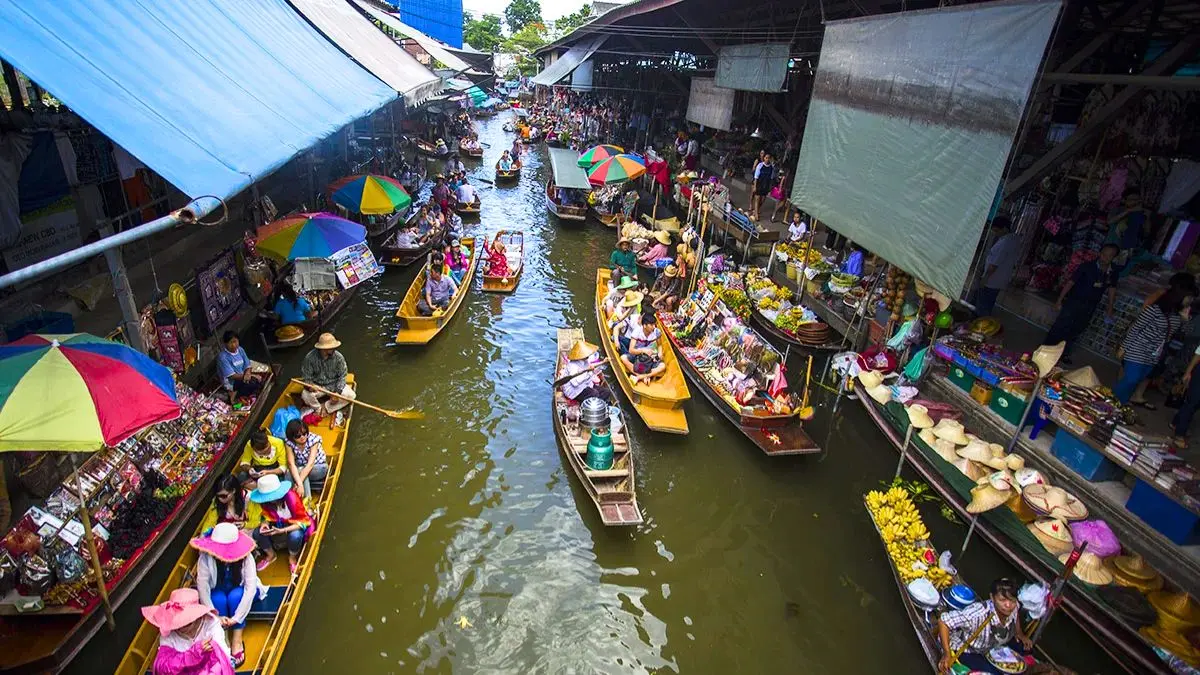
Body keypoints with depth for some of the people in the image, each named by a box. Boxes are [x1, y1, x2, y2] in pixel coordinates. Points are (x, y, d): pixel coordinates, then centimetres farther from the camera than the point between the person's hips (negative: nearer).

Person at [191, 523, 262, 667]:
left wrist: (237, 617, -39)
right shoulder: (205, 557, -27)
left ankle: (237, 640, -19)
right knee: (219, 599, -31)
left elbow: (251, 587, -32)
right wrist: (215, 616, -35)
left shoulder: (246, 557, -30)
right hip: (218, 592, 1)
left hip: (239, 592, -1)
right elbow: (202, 586, -29)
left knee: (235, 596, -33)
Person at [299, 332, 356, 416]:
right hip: (317, 386, -1)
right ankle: (318, 408, 1)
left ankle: (327, 408, -7)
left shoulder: (339, 357, -17)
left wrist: (337, 392, -22)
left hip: (335, 385, 1)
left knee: (350, 395, -22)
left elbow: (342, 376, -11)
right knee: (305, 395, -30)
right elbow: (305, 376, -11)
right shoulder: (310, 357, -19)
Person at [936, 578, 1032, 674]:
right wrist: (947, 654, -43)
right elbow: (943, 621, -38)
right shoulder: (978, 614, -41)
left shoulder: (1014, 606, -20)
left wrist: (1020, 634, 2)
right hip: (964, 651, -7)